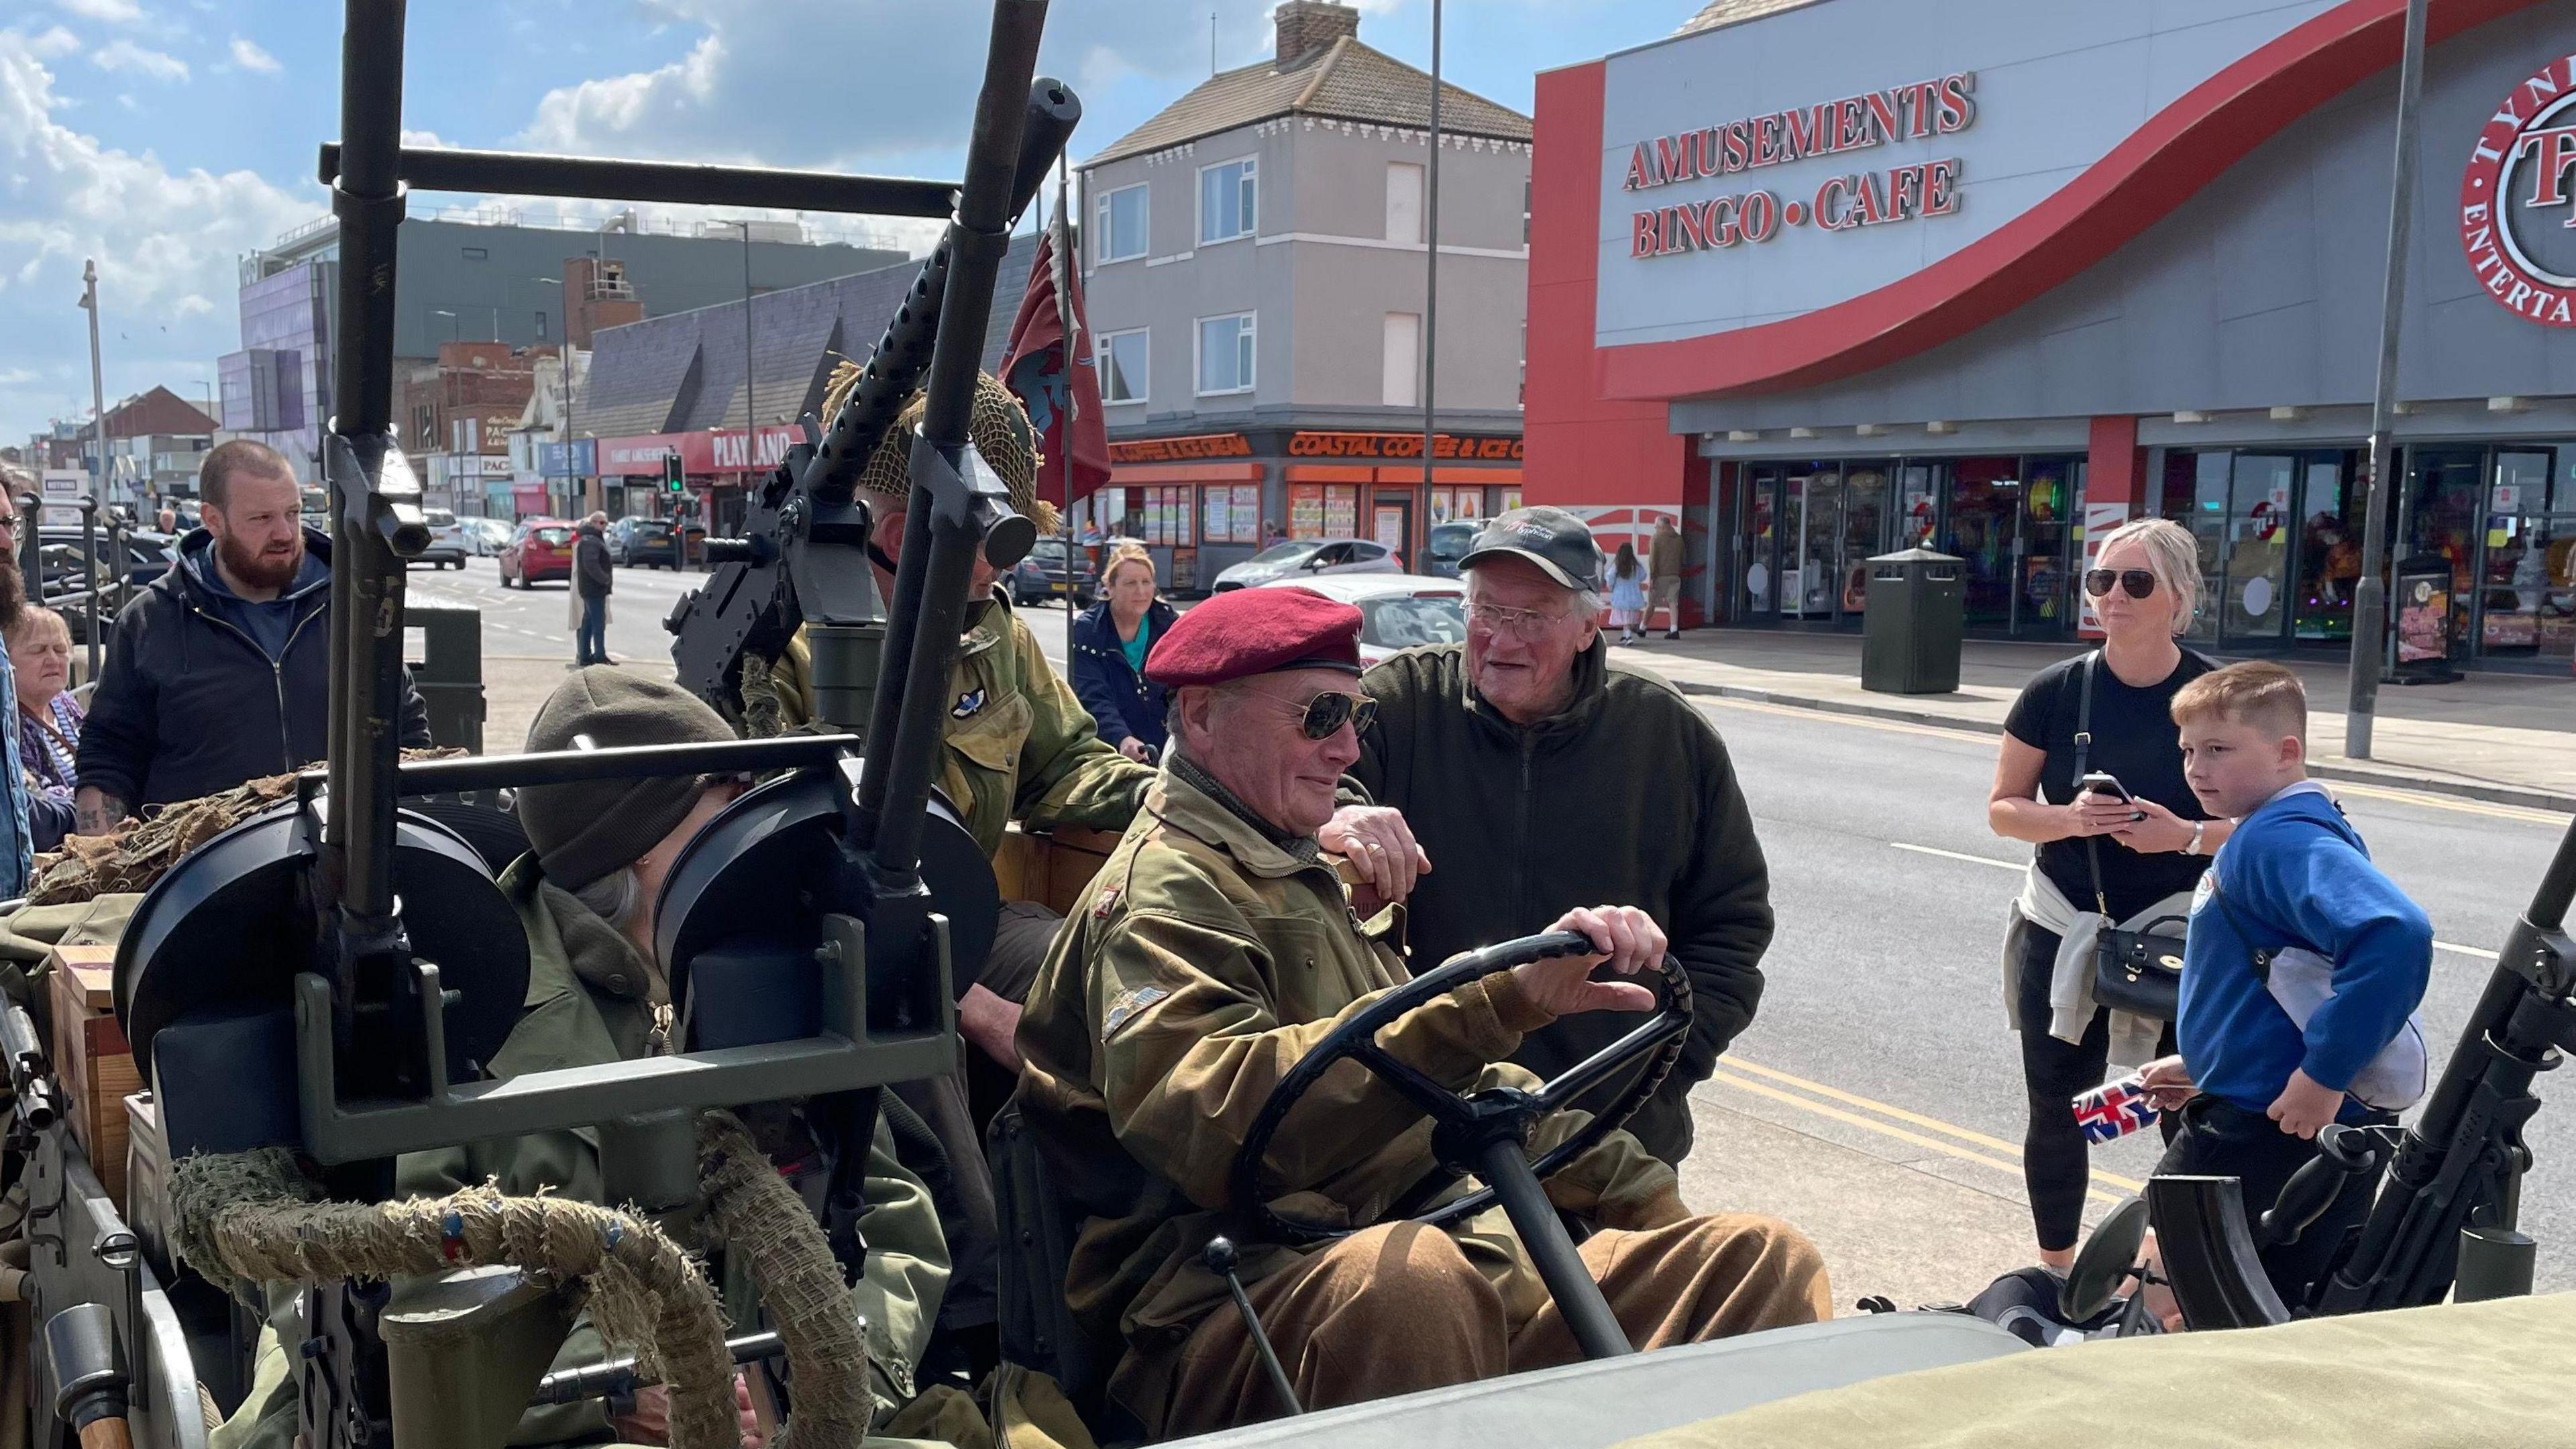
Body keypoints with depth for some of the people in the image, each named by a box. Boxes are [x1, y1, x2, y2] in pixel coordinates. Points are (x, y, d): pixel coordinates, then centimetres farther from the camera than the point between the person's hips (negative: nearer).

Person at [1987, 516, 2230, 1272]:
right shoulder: (2056, 691, -2)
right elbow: (2003, 807, 2)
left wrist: (2188, 834, -20)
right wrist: (2069, 818, -17)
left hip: (2177, 932, -2)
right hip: (2063, 933, 2)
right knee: (2056, 1115, 11)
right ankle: (2055, 1278, 29)